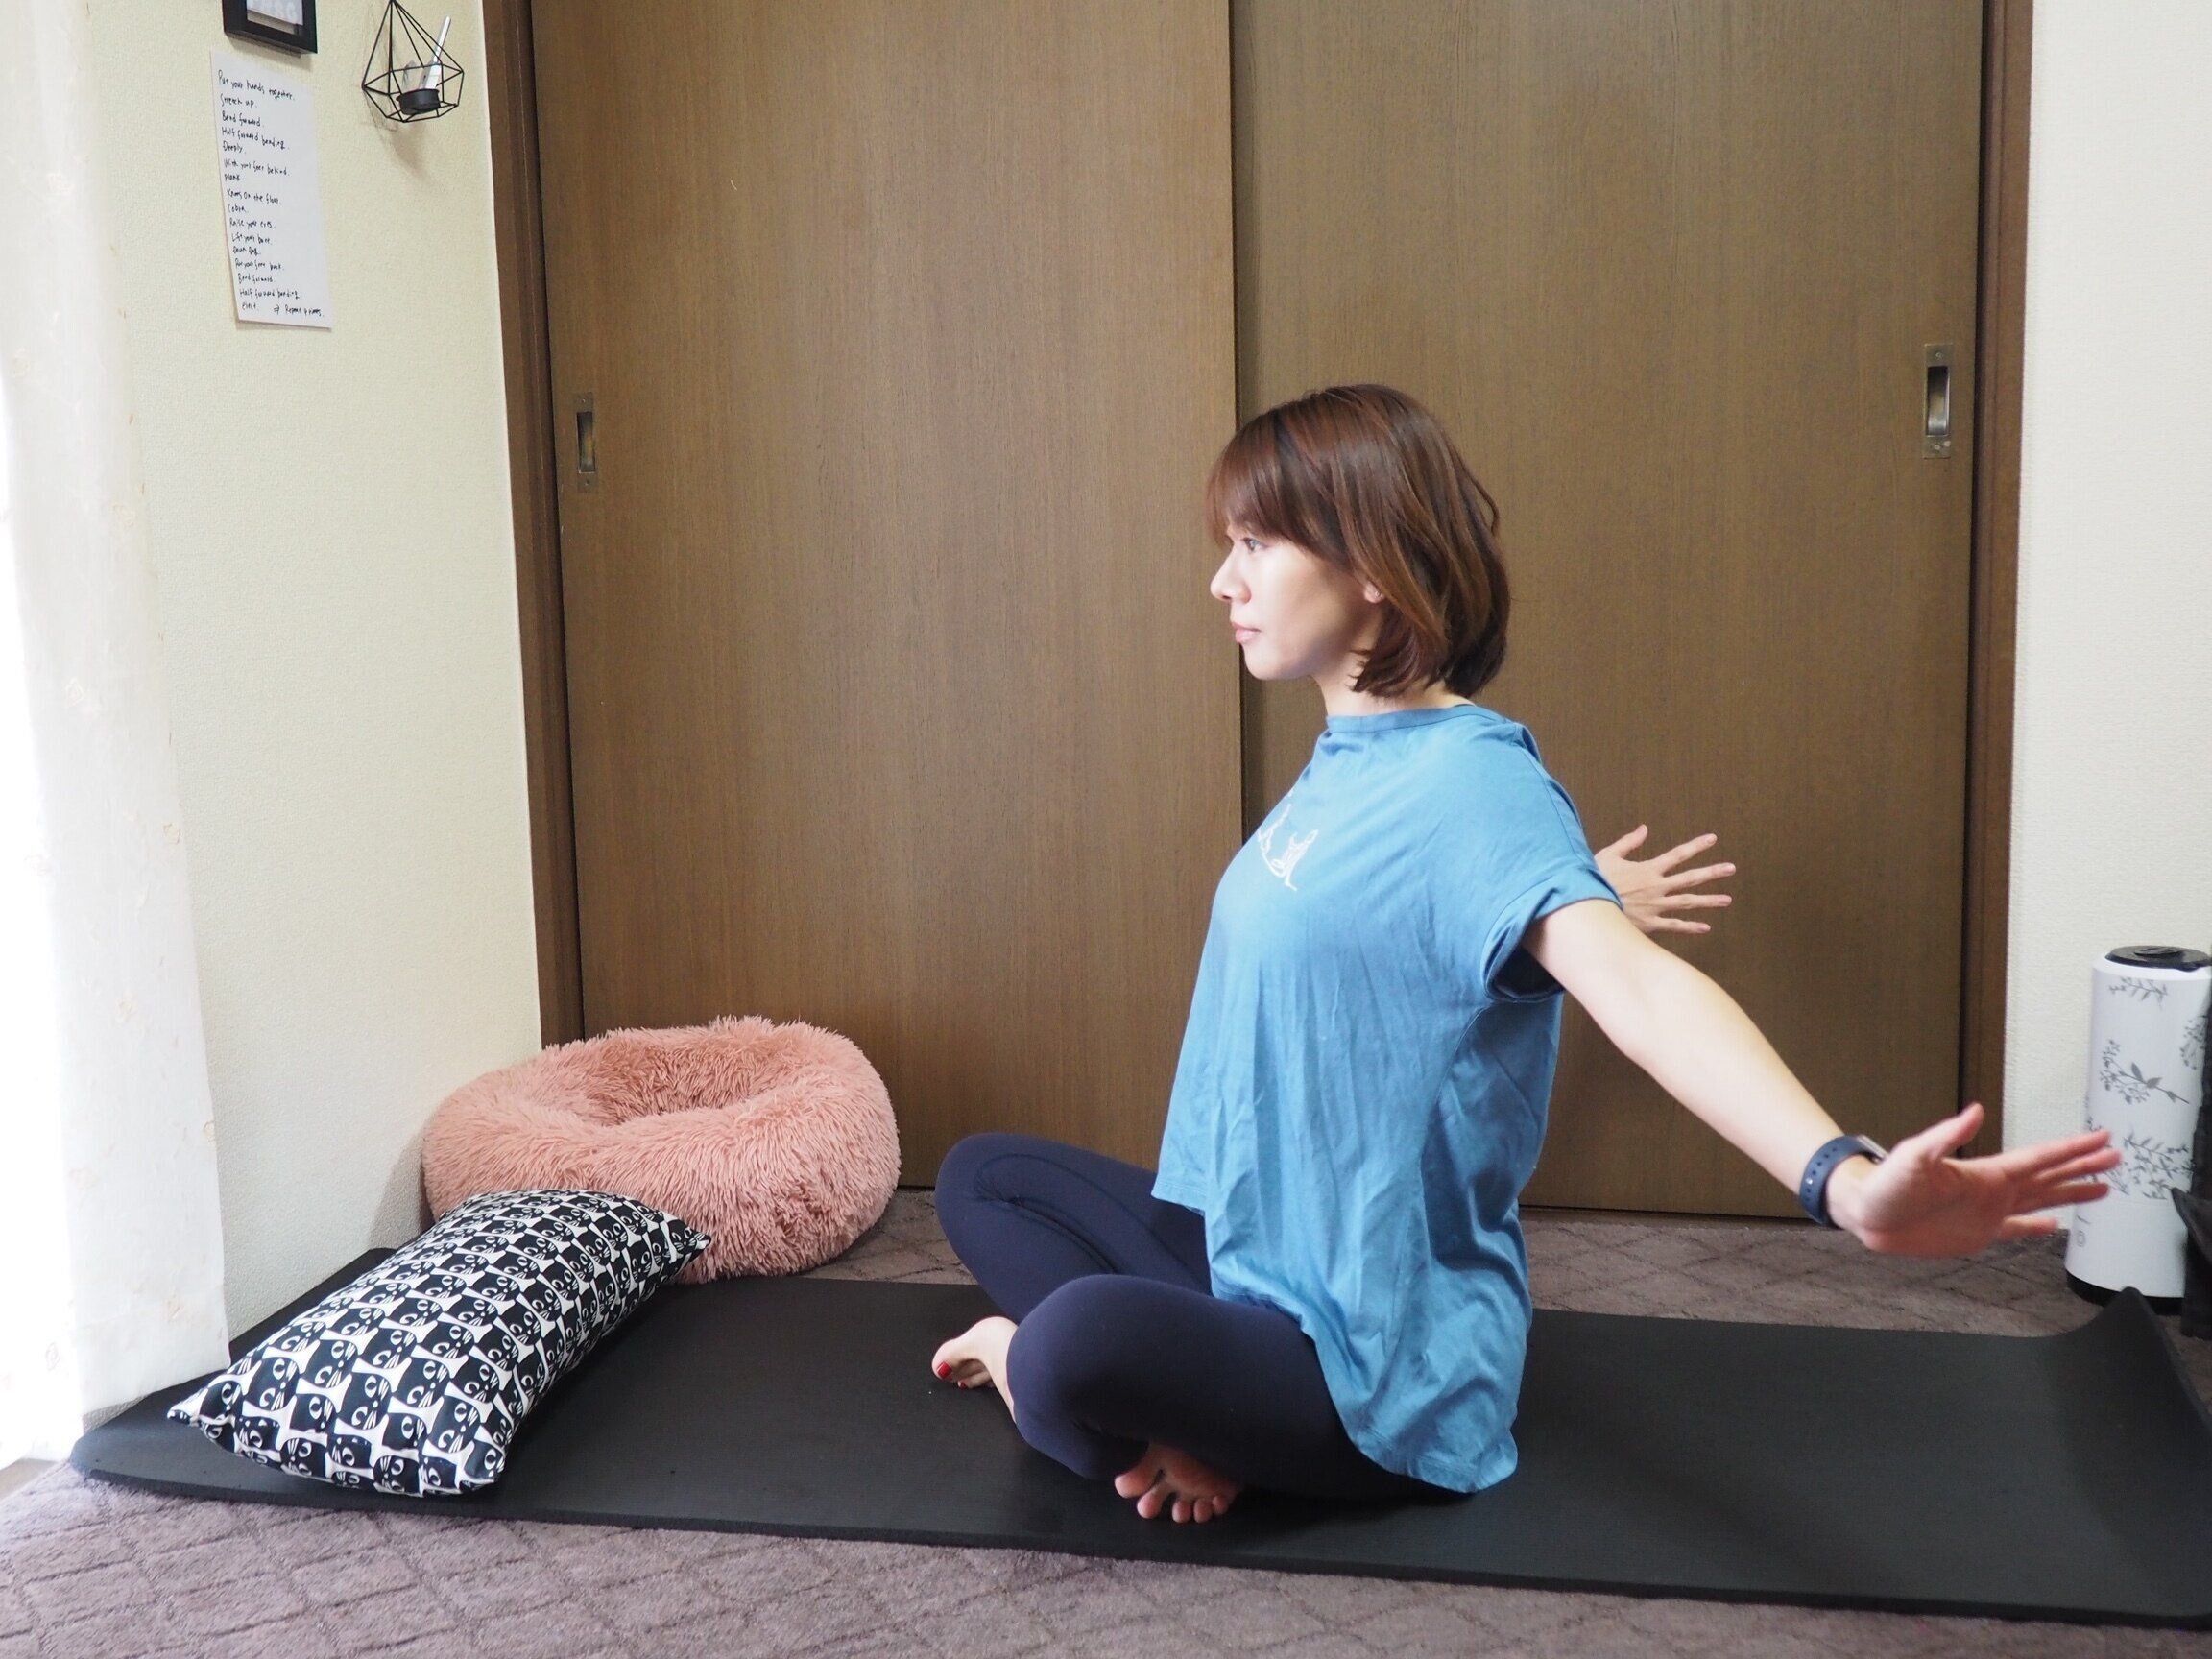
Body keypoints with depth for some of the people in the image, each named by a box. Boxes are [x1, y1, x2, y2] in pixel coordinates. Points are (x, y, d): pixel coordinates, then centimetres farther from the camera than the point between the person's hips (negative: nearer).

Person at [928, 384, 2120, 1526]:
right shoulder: (1349, 759, 5)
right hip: (1258, 1261, 9)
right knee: (982, 1174, 18)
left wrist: (1847, 1183, -55)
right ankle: (1183, 1409, -3)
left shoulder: (1469, 779, -22)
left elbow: (1633, 986, -40)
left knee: (1072, 1353, -35)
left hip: (1378, 1370, -9)